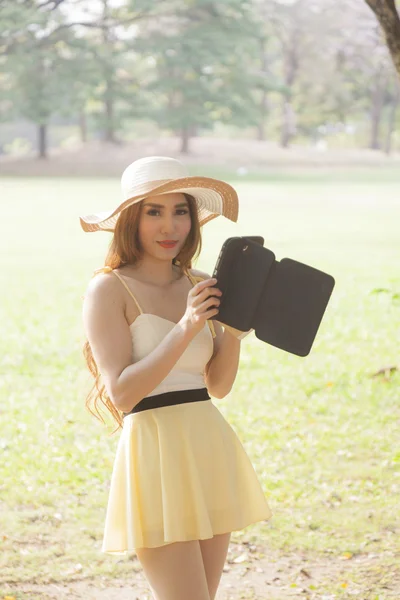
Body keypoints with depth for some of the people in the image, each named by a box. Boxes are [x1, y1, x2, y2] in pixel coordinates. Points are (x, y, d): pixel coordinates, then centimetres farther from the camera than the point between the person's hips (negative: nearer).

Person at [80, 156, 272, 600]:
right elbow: (122, 392, -14)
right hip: (156, 451, -7)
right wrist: (186, 327, -20)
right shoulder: (109, 289, -6)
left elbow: (219, 385, 12)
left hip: (210, 448, 7)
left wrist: (234, 325, -4)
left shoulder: (199, 285, 11)